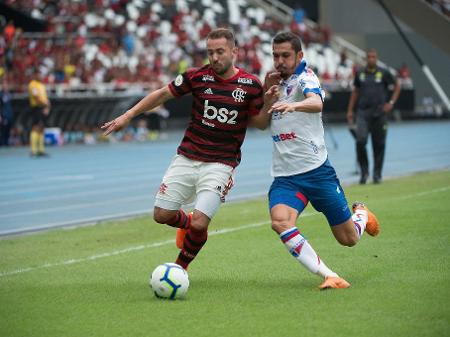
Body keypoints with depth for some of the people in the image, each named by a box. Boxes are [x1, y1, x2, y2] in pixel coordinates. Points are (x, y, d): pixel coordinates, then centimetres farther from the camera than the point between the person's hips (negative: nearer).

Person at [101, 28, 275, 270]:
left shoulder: (250, 85, -5)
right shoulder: (197, 76, -4)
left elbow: (256, 121, 6)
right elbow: (163, 94, 7)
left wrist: (269, 100, -13)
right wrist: (127, 116, 5)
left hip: (220, 165, -2)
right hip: (187, 158, 2)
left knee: (199, 223, -15)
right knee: (162, 215, 2)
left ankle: (180, 268, 14)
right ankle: (187, 223, 39)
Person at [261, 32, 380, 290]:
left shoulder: (305, 78, -9)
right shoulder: (278, 82, 12)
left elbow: (316, 103, -32)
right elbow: (264, 123, 22)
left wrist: (293, 105, -54)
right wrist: (267, 92, 5)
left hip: (317, 171, -5)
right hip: (284, 177, 5)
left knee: (349, 239, 4)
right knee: (280, 221, -28)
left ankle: (361, 213, 41)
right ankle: (329, 276, -24)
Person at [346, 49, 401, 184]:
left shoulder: (383, 73, 1)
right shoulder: (360, 74, 7)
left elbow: (397, 85, 11)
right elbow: (355, 91, 18)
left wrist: (391, 102, 1)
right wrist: (350, 110, 14)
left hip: (379, 113, -1)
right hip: (363, 112, 1)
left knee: (379, 144, 3)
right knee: (360, 140, -14)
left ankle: (377, 174, 15)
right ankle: (364, 171, 0)